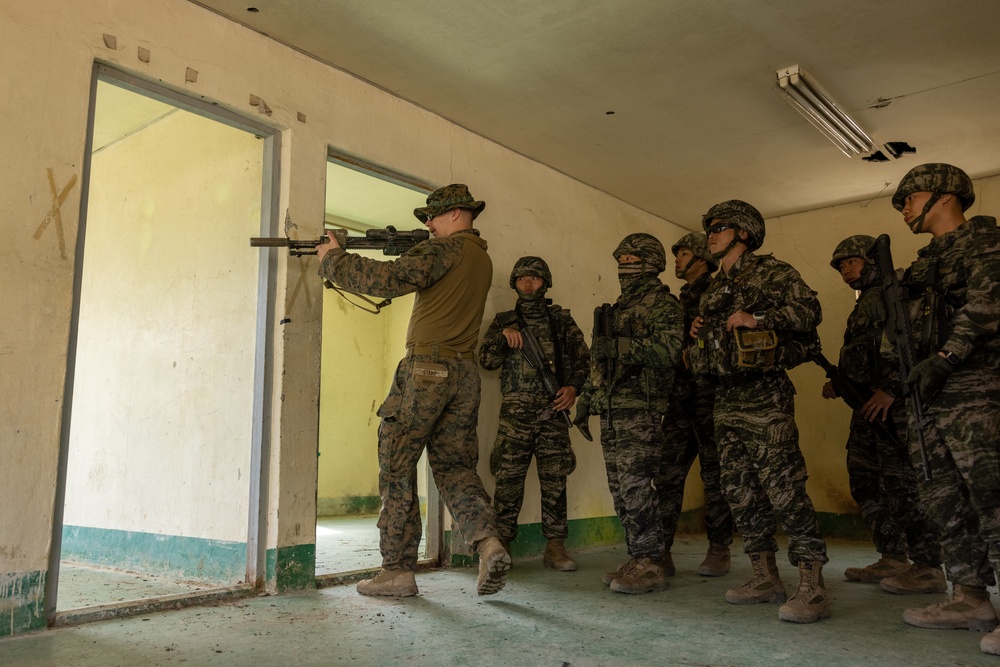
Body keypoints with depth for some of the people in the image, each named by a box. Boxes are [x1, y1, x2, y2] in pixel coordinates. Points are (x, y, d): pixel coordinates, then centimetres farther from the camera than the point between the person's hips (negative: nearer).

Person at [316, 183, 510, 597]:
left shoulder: (445, 249, -8)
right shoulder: (482, 259, 19)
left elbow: (389, 280, -18)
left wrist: (334, 259, -6)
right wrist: (405, 251, 14)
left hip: (426, 367, -8)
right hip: (465, 372, 8)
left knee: (398, 468, 2)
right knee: (454, 465, 13)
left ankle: (397, 570, 6)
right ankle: (488, 542, -6)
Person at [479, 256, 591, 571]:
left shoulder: (562, 320, 12)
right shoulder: (503, 321, 13)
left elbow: (582, 358, 11)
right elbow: (486, 361, 4)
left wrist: (574, 387, -5)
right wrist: (503, 336, -12)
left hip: (553, 412, 0)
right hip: (515, 414, 0)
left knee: (554, 480, 2)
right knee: (508, 480, -1)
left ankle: (555, 546, 11)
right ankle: (500, 546, 8)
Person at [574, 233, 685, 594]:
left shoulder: (662, 303, -4)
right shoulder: (619, 307, 23)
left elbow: (669, 350, -20)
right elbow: (599, 358, 27)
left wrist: (620, 345, -24)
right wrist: (585, 398, 24)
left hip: (640, 409, -9)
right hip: (611, 410, 9)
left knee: (636, 487, -10)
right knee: (621, 490, 9)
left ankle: (649, 566, -2)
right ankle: (637, 560, 18)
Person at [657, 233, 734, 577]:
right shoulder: (679, 302, 23)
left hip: (710, 392, -6)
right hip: (679, 396, 7)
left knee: (714, 474, 0)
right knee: (668, 474, 2)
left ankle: (719, 550, 10)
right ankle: (660, 551, 6)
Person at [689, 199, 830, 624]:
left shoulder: (770, 272, -1)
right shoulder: (714, 288, 21)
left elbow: (809, 310, -13)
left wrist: (756, 319, -18)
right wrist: (699, 332, 10)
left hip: (765, 395, -8)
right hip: (727, 398, 8)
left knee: (784, 488, -11)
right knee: (739, 491, 8)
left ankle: (812, 587, -5)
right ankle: (765, 579, 18)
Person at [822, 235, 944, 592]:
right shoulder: (862, 305, 24)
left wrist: (890, 389, -21)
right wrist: (838, 381, 11)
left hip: (895, 402, -10)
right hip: (867, 405, 10)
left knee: (901, 482, -9)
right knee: (865, 481, 10)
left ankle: (928, 567, 0)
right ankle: (893, 559, 18)